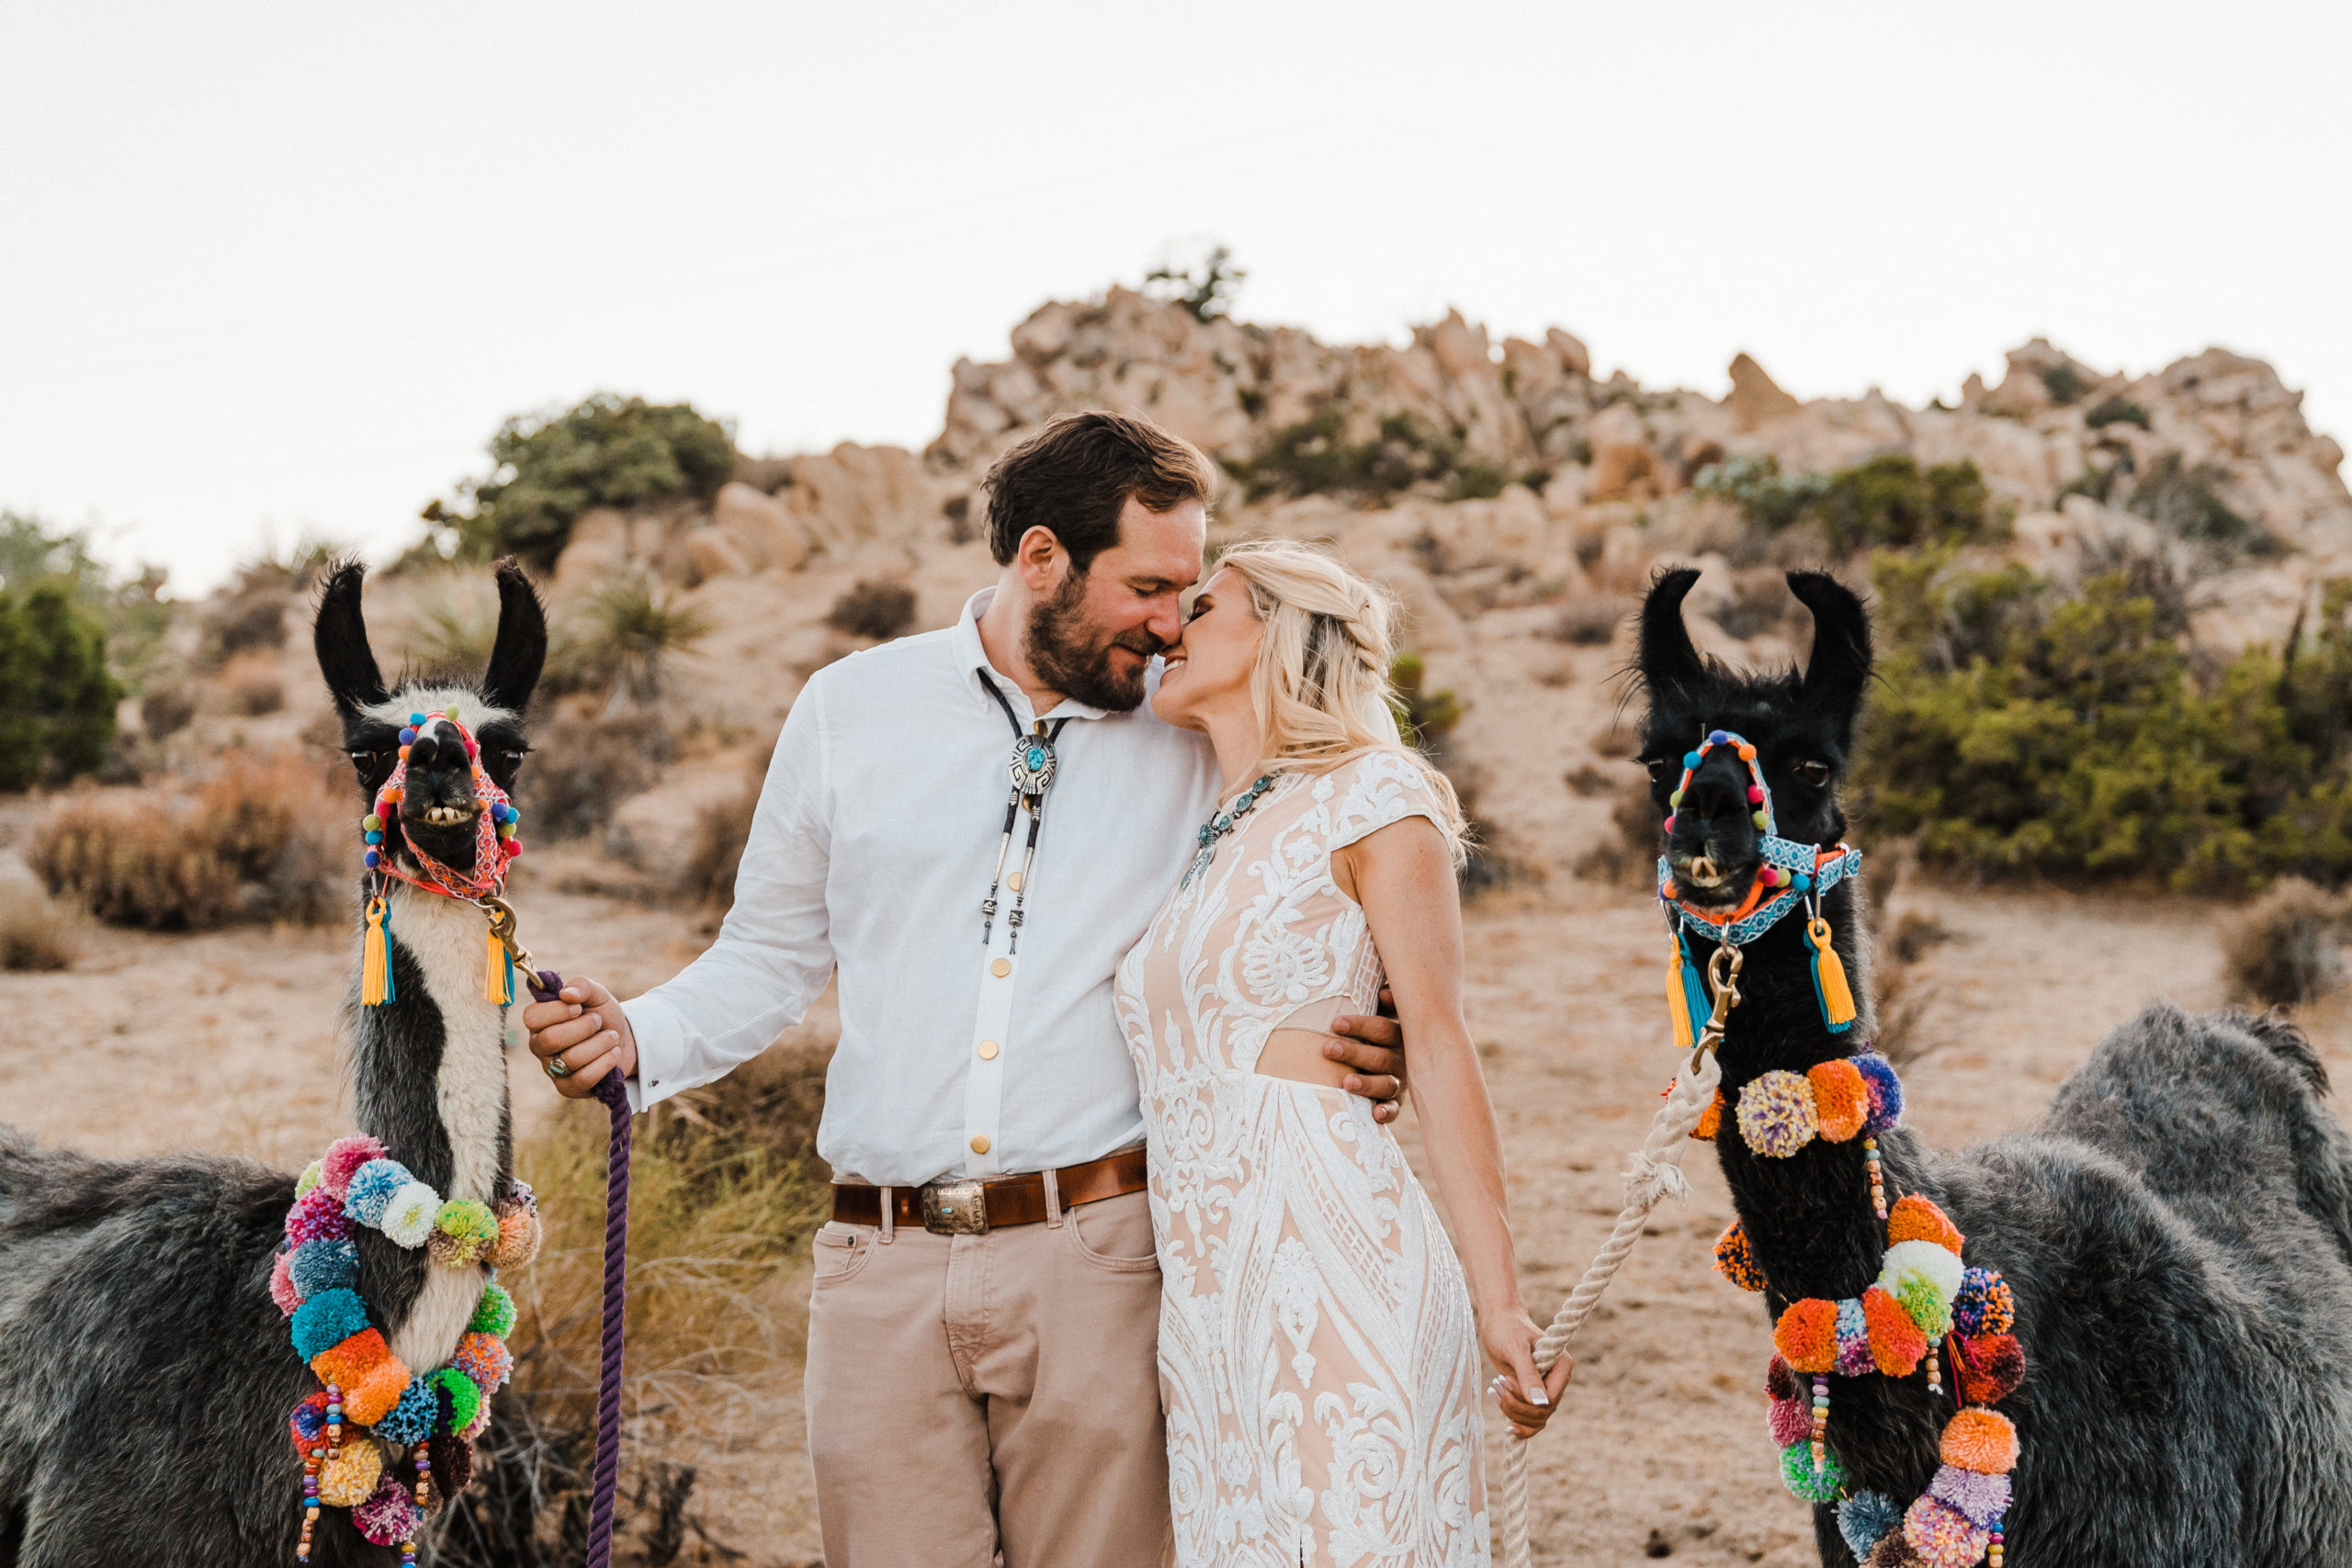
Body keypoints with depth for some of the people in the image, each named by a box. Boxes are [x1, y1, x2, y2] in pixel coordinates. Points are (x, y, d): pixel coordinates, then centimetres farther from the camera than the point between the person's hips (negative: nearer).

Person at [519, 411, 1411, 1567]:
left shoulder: (1189, 732, 7)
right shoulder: (849, 710, 8)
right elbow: (769, 960, 16)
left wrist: (1360, 1058, -8)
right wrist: (636, 1041, -2)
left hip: (1096, 1258, 0)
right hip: (884, 1266, 1)